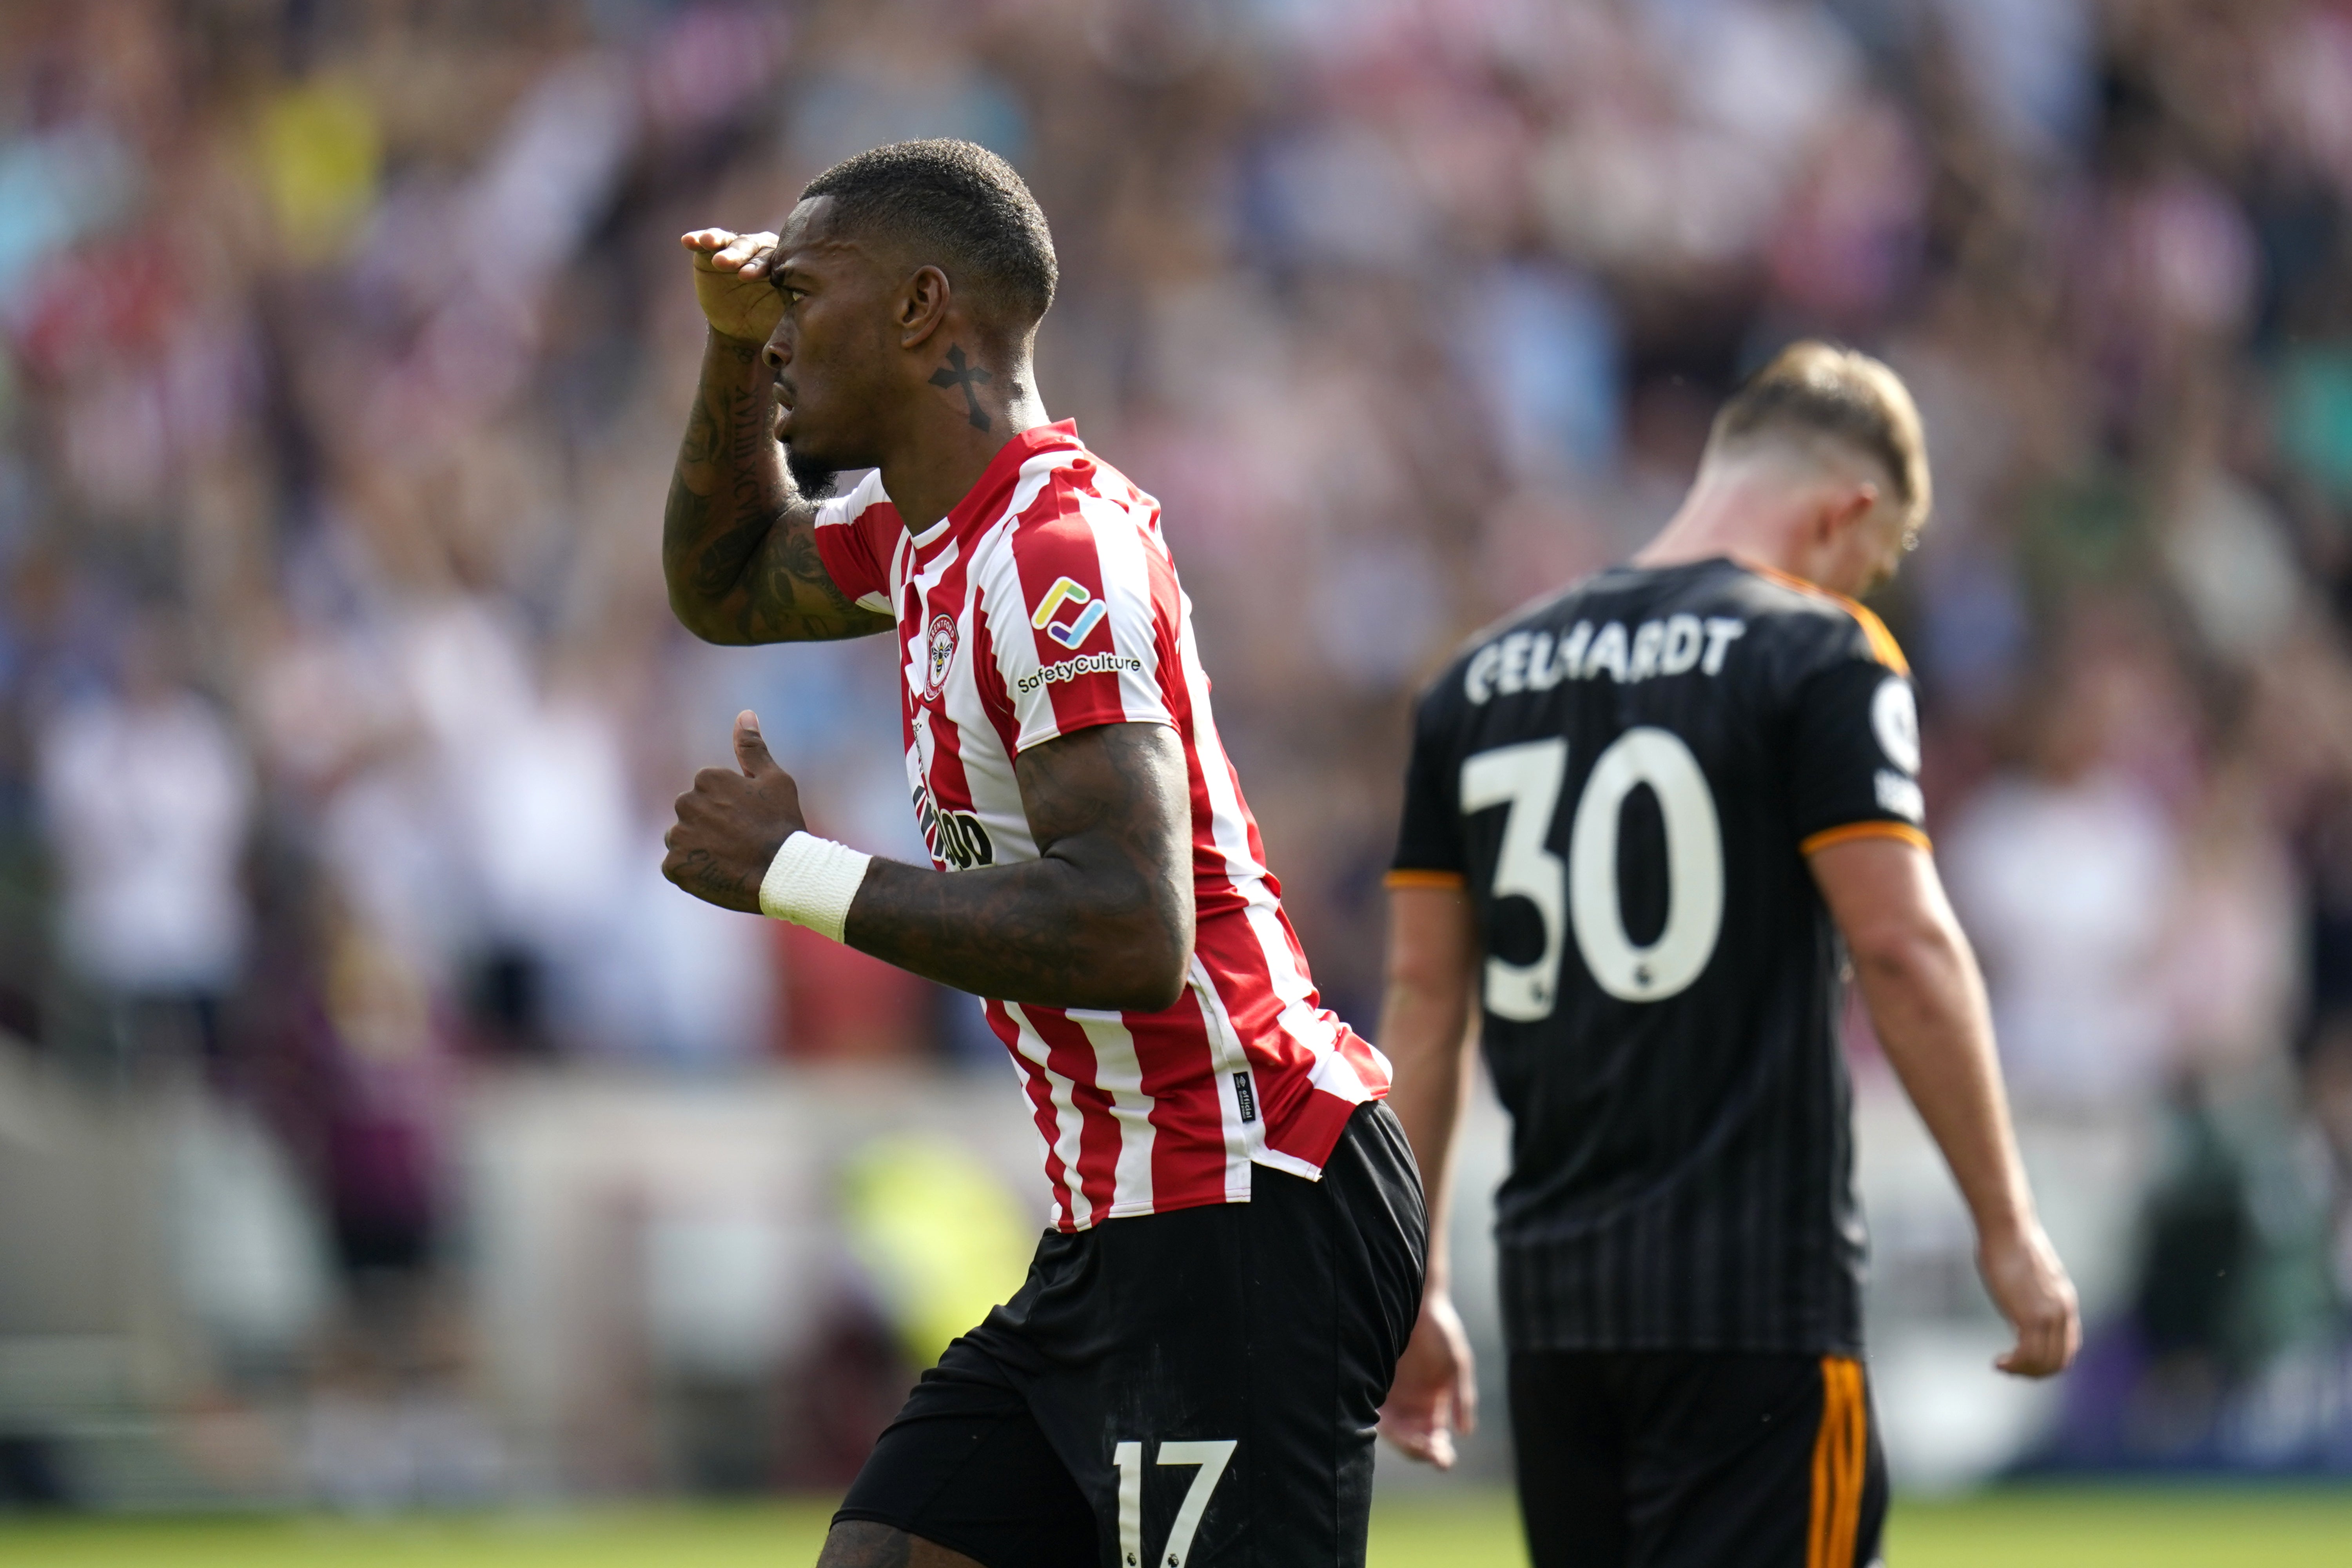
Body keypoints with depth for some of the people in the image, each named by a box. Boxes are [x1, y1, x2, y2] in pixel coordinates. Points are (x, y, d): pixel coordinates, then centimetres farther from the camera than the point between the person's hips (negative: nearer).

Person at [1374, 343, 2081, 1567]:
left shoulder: (1481, 679, 14)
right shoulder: (1818, 655, -4)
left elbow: (1424, 989, 14)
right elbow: (1901, 946, -11)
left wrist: (1413, 1283, 18)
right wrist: (2007, 1229, -6)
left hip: (1551, 1284, 6)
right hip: (1757, 1288, -6)